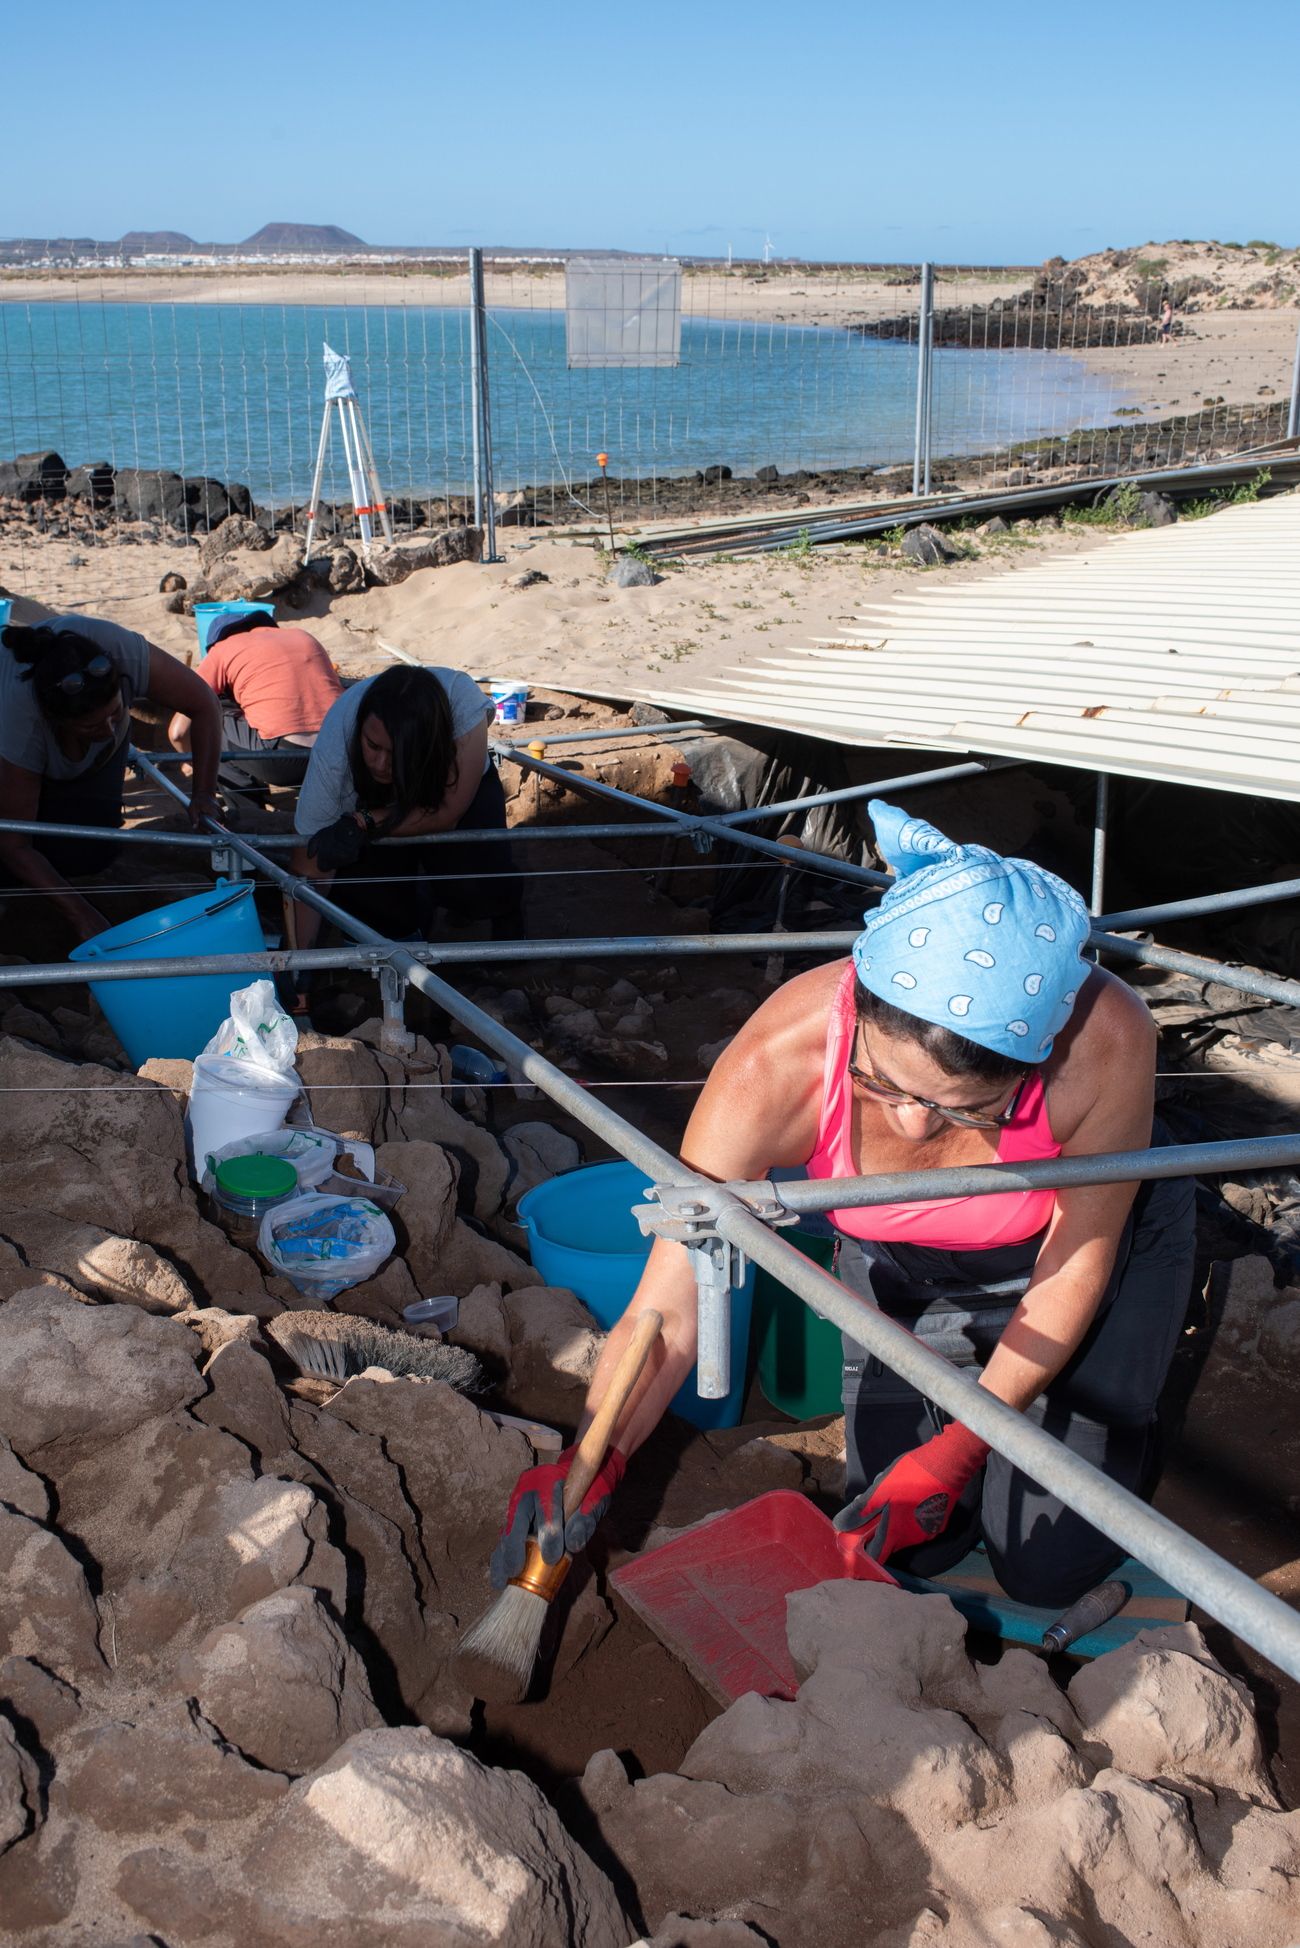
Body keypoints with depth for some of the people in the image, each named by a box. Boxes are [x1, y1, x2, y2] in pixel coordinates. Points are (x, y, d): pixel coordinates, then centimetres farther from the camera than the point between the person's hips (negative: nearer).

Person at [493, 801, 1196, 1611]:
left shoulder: (1103, 1043, -42)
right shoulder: (774, 1067, -40)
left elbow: (1079, 1261, -23)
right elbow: (670, 1309, -31)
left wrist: (960, 1445, -19)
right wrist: (593, 1463, -47)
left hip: (1080, 1236, -1)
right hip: (903, 1266, 2)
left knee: (1046, 1569, -1)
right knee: (908, 1546, 7)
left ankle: (1129, 1417, 29)